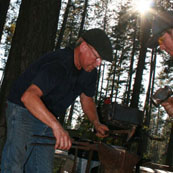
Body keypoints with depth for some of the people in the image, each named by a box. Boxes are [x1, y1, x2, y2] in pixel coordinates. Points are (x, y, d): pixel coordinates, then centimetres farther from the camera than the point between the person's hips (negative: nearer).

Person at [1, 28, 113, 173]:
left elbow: (87, 99, 16)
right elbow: (28, 96, -46)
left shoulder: (89, 72, -2)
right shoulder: (58, 65, -31)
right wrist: (56, 125, -57)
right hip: (24, 112, -8)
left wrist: (96, 123, -2)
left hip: (47, 118, 8)